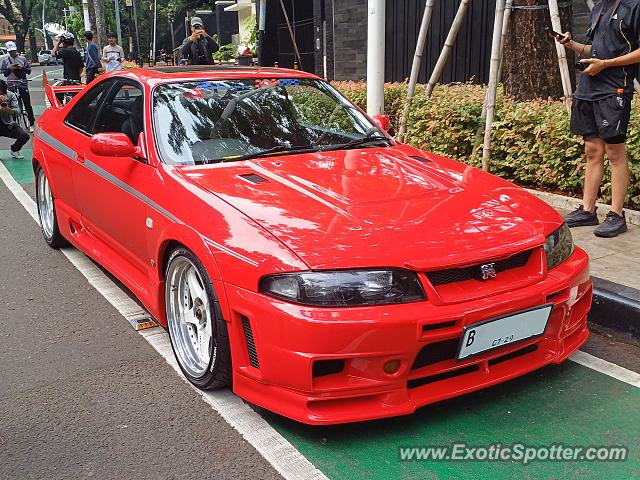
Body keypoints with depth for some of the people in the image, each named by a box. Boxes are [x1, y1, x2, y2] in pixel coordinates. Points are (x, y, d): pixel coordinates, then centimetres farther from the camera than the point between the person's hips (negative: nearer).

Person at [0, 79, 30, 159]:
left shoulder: (11, 95, -6)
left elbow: (17, 111, -17)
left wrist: (9, 110, -37)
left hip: (8, 124, 2)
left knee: (25, 136, -19)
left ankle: (14, 150, 13)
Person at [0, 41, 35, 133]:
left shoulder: (22, 59, 4)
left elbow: (29, 70, 5)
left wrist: (21, 68, -13)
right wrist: (10, 69, -10)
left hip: (22, 84, -2)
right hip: (11, 84, 2)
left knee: (27, 104, -1)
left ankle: (31, 124, 5)